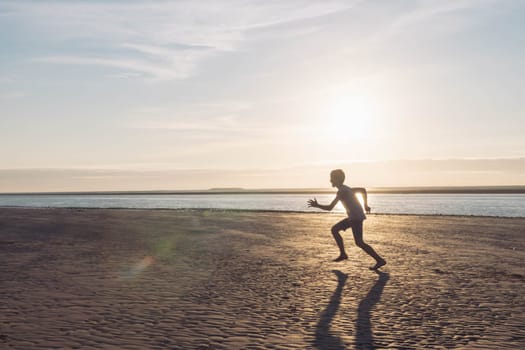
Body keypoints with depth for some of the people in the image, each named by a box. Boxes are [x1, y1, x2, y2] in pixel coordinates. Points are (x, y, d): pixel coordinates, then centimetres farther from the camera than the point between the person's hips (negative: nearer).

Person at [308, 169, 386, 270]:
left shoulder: (342, 191, -13)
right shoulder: (346, 189, 16)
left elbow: (330, 207, -17)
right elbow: (363, 190, 26)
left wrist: (316, 205, -3)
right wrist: (365, 205, 28)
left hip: (356, 217, -10)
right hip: (353, 217, 10)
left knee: (359, 242, -10)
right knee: (334, 229, 13)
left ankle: (380, 260, -6)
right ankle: (343, 254, 14)